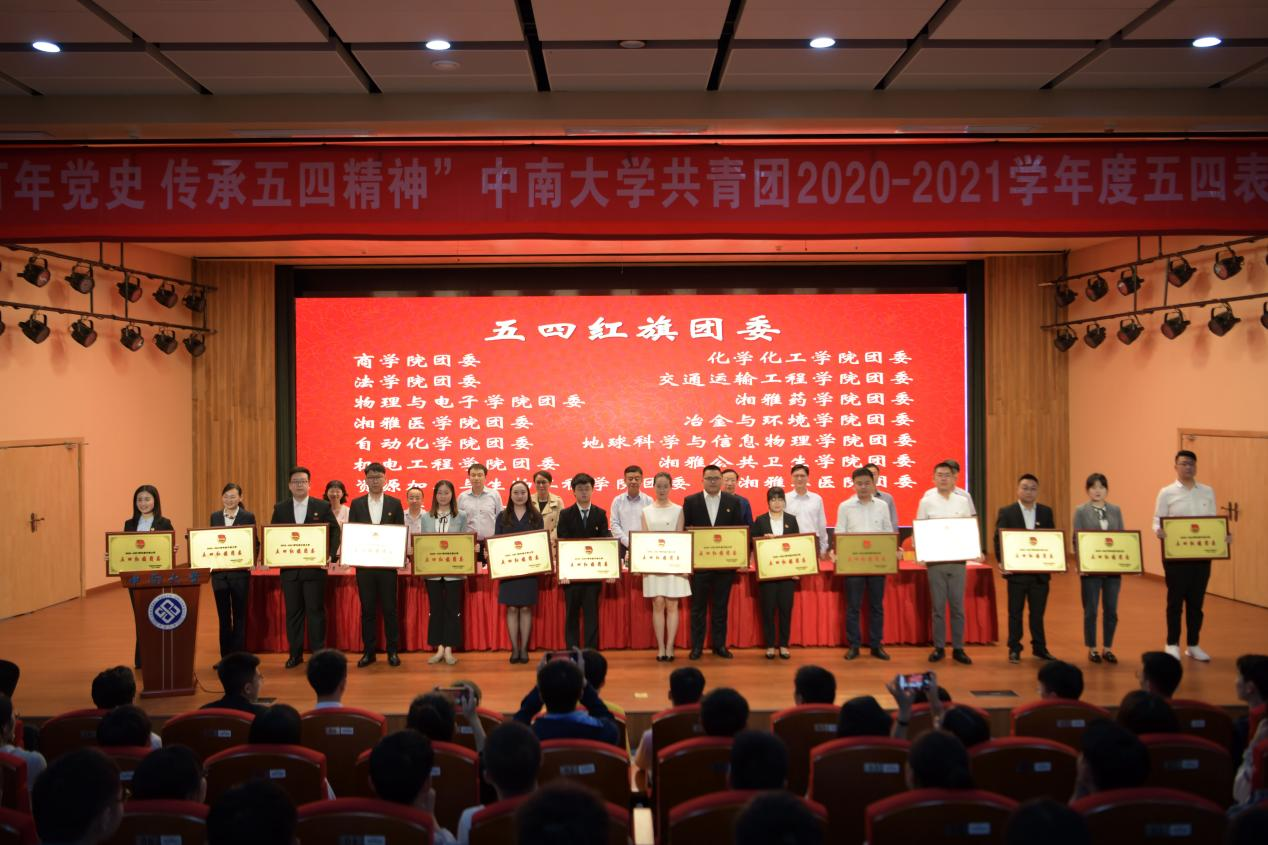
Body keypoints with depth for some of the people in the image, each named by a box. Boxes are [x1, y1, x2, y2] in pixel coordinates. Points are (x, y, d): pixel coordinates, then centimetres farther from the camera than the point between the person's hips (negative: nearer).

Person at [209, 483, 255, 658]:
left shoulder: (248, 517, -1)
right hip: (219, 571, 3)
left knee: (239, 615, 5)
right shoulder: (215, 516, 9)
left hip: (240, 571, -3)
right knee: (223, 615, 8)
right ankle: (225, 656, 15)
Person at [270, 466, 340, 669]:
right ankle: (295, 654, 16)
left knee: (316, 611, 0)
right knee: (293, 612, 7)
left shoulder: (322, 507, 1)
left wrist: (331, 555, -12)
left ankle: (318, 653, 8)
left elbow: (335, 531, 0)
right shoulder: (280, 508, 8)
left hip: (315, 567, -2)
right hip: (289, 569, 2)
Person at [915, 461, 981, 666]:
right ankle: (939, 647, 13)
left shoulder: (963, 501, 6)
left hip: (958, 560, 1)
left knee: (957, 607, 5)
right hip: (935, 561, -1)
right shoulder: (926, 502, 2)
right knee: (938, 607, 5)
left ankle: (958, 648, 12)